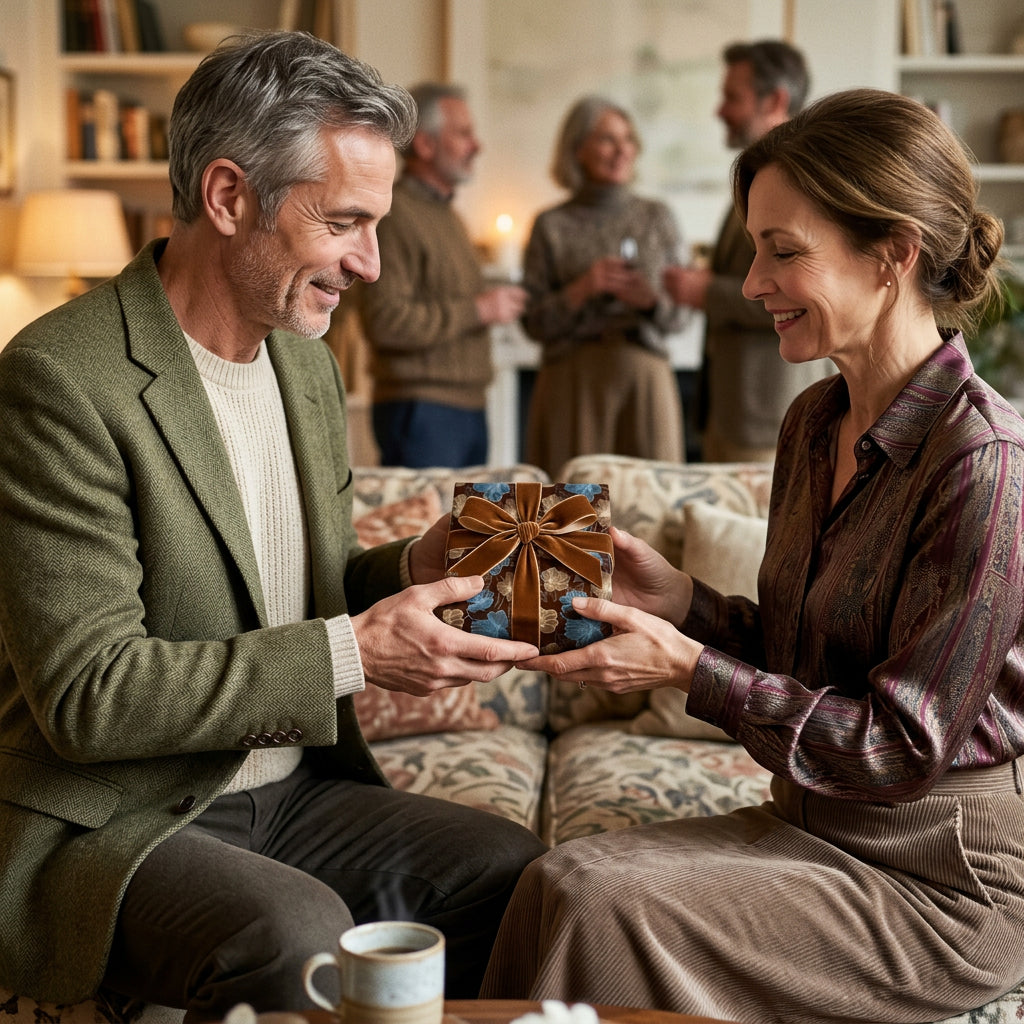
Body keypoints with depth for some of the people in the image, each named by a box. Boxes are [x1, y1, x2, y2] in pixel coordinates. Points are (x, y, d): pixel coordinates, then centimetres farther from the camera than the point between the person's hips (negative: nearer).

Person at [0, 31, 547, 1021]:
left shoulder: (306, 359, 9)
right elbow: (85, 694, -22)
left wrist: (410, 569, -3)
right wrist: (351, 652, -23)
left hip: (291, 791, 7)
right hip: (110, 821, -7)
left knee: (520, 868, -13)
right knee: (295, 931, -33)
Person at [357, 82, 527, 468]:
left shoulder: (446, 212, 20)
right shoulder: (394, 215, -13)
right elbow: (386, 320, -23)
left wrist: (495, 302, 12)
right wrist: (477, 310, -16)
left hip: (469, 406, 10)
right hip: (422, 408, -9)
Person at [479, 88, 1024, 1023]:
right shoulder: (816, 422, 5)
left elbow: (900, 747, -20)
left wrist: (688, 667, -20)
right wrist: (683, 600, -4)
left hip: (934, 878, -7)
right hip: (814, 827, 7)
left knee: (595, 904, -19)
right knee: (563, 879, -12)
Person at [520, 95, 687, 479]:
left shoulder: (657, 217, 10)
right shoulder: (551, 226, 3)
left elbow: (677, 318, 10)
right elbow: (534, 324, 2)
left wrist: (652, 300, -11)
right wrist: (581, 290, -13)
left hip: (645, 380, 2)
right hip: (573, 385, -2)